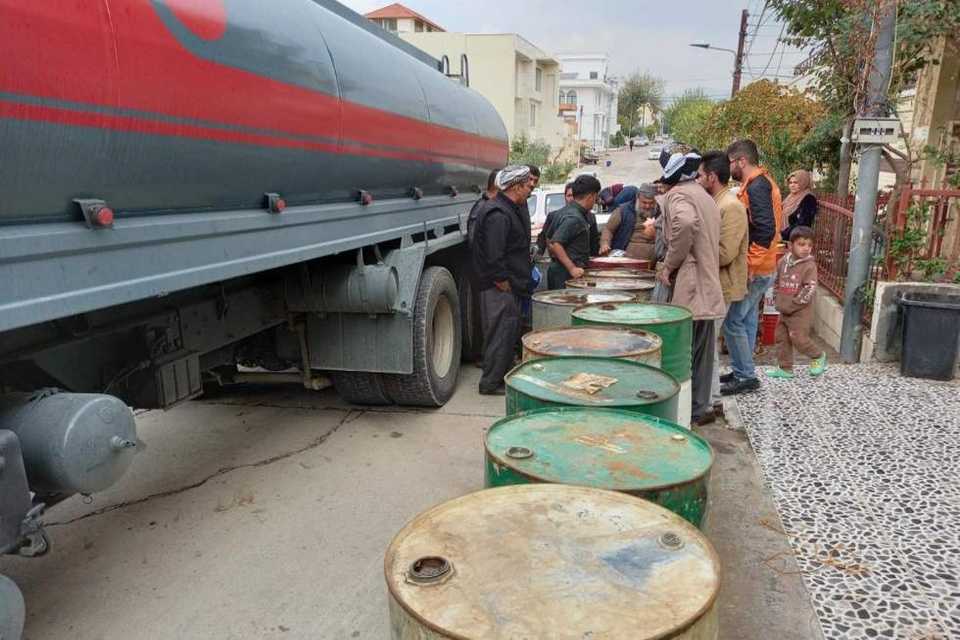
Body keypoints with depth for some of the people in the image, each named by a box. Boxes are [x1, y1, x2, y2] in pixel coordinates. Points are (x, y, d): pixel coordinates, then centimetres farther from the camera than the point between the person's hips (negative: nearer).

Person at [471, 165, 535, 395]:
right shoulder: (497, 214, -19)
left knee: (511, 333, 17)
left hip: (511, 286, 11)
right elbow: (493, 257, -26)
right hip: (500, 289, -10)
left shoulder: (511, 210, 16)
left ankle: (502, 377, 29)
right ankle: (491, 384, 7)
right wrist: (503, 283, -18)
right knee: (500, 334, -3)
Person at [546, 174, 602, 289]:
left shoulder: (564, 211, 13)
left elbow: (549, 240, 20)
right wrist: (572, 268, -26)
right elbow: (555, 244, -25)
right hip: (566, 274, -10)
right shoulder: (574, 218, -17)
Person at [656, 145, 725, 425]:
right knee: (701, 353, 14)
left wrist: (669, 265, -20)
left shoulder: (677, 194, -9)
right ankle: (698, 408, 23)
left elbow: (685, 223, -32)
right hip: (709, 290, 9)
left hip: (687, 289, -9)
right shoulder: (705, 196, 20)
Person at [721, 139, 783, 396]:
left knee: (733, 321, -5)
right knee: (746, 319, 16)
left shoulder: (756, 186, -17)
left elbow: (764, 229, -25)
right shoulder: (761, 182, 14)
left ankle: (745, 376, 4)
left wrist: (747, 264, -21)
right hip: (761, 267, 10)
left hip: (754, 269, -10)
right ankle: (742, 371, 25)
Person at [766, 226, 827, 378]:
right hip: (784, 311, 7)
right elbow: (776, 282, 17)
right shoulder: (783, 261, 4)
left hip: (801, 311, -6)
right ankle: (785, 368, 19)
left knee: (799, 339, -5)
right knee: (782, 338, 9)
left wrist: (793, 304, -19)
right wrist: (779, 301, 8)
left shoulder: (809, 266, -13)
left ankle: (818, 356, 22)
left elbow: (810, 291, -18)